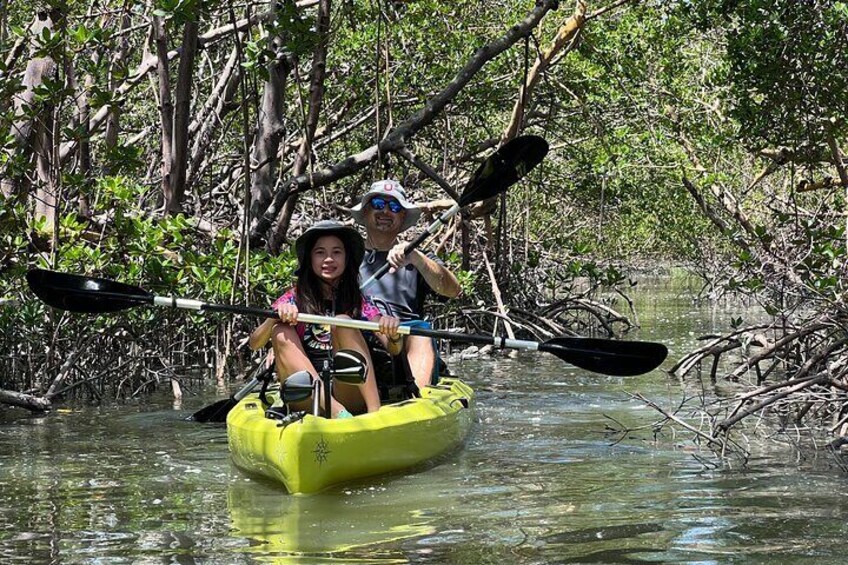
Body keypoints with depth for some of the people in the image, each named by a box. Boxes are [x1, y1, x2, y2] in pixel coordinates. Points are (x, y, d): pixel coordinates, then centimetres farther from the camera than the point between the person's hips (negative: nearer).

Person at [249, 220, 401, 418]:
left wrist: (393, 336, -26)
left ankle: (375, 410, -34)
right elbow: (253, 344, -2)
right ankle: (335, 410, -38)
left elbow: (394, 351, -2)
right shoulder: (294, 299, 9)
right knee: (281, 332, -18)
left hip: (350, 396, -1)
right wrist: (276, 316, -21)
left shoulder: (358, 302, 9)